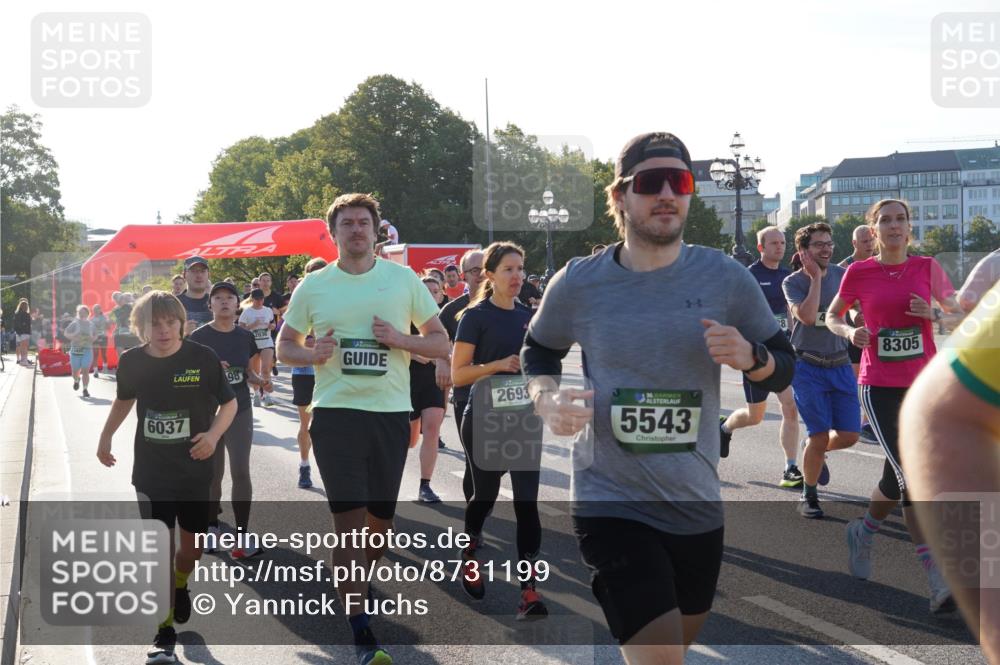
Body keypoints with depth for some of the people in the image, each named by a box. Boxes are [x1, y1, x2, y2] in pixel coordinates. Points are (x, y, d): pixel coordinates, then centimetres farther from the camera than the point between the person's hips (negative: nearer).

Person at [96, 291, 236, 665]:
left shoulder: (203, 358, -14)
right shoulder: (132, 363, -7)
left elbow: (229, 402, -4)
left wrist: (214, 434, -21)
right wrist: (106, 438, 15)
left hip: (195, 470, 0)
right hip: (151, 472, 0)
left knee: (193, 548, 11)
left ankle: (180, 584, 46)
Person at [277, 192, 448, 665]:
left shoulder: (403, 279, 4)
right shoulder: (313, 286, 4)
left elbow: (440, 343, 6)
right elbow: (284, 346, 13)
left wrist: (400, 339, -13)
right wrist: (312, 355, -9)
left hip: (391, 413, 2)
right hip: (336, 413, -1)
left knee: (380, 519, 12)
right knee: (349, 520, -6)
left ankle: (356, 588, 40)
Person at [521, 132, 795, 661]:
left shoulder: (725, 278, -4)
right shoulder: (578, 283, -6)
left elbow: (783, 369, 4)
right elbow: (538, 351, 13)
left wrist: (749, 357, -18)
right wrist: (545, 398, -8)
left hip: (697, 504, 3)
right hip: (611, 502, -3)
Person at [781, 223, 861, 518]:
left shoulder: (840, 274, 6)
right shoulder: (793, 282, -7)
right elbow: (807, 316, -25)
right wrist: (815, 276, -18)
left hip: (840, 364, 5)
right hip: (808, 368, -4)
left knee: (849, 435, 0)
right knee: (819, 435, -9)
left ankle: (817, 451, 35)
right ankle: (808, 497, 12)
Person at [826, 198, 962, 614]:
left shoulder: (927, 268, 3)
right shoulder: (859, 273, -1)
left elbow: (958, 313, 13)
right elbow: (831, 317, 13)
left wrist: (932, 314, -9)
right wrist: (849, 332, -9)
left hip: (923, 384, 3)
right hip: (879, 387, -3)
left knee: (897, 475, 11)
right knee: (911, 475, -14)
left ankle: (863, 532, 42)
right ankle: (938, 582, -14)